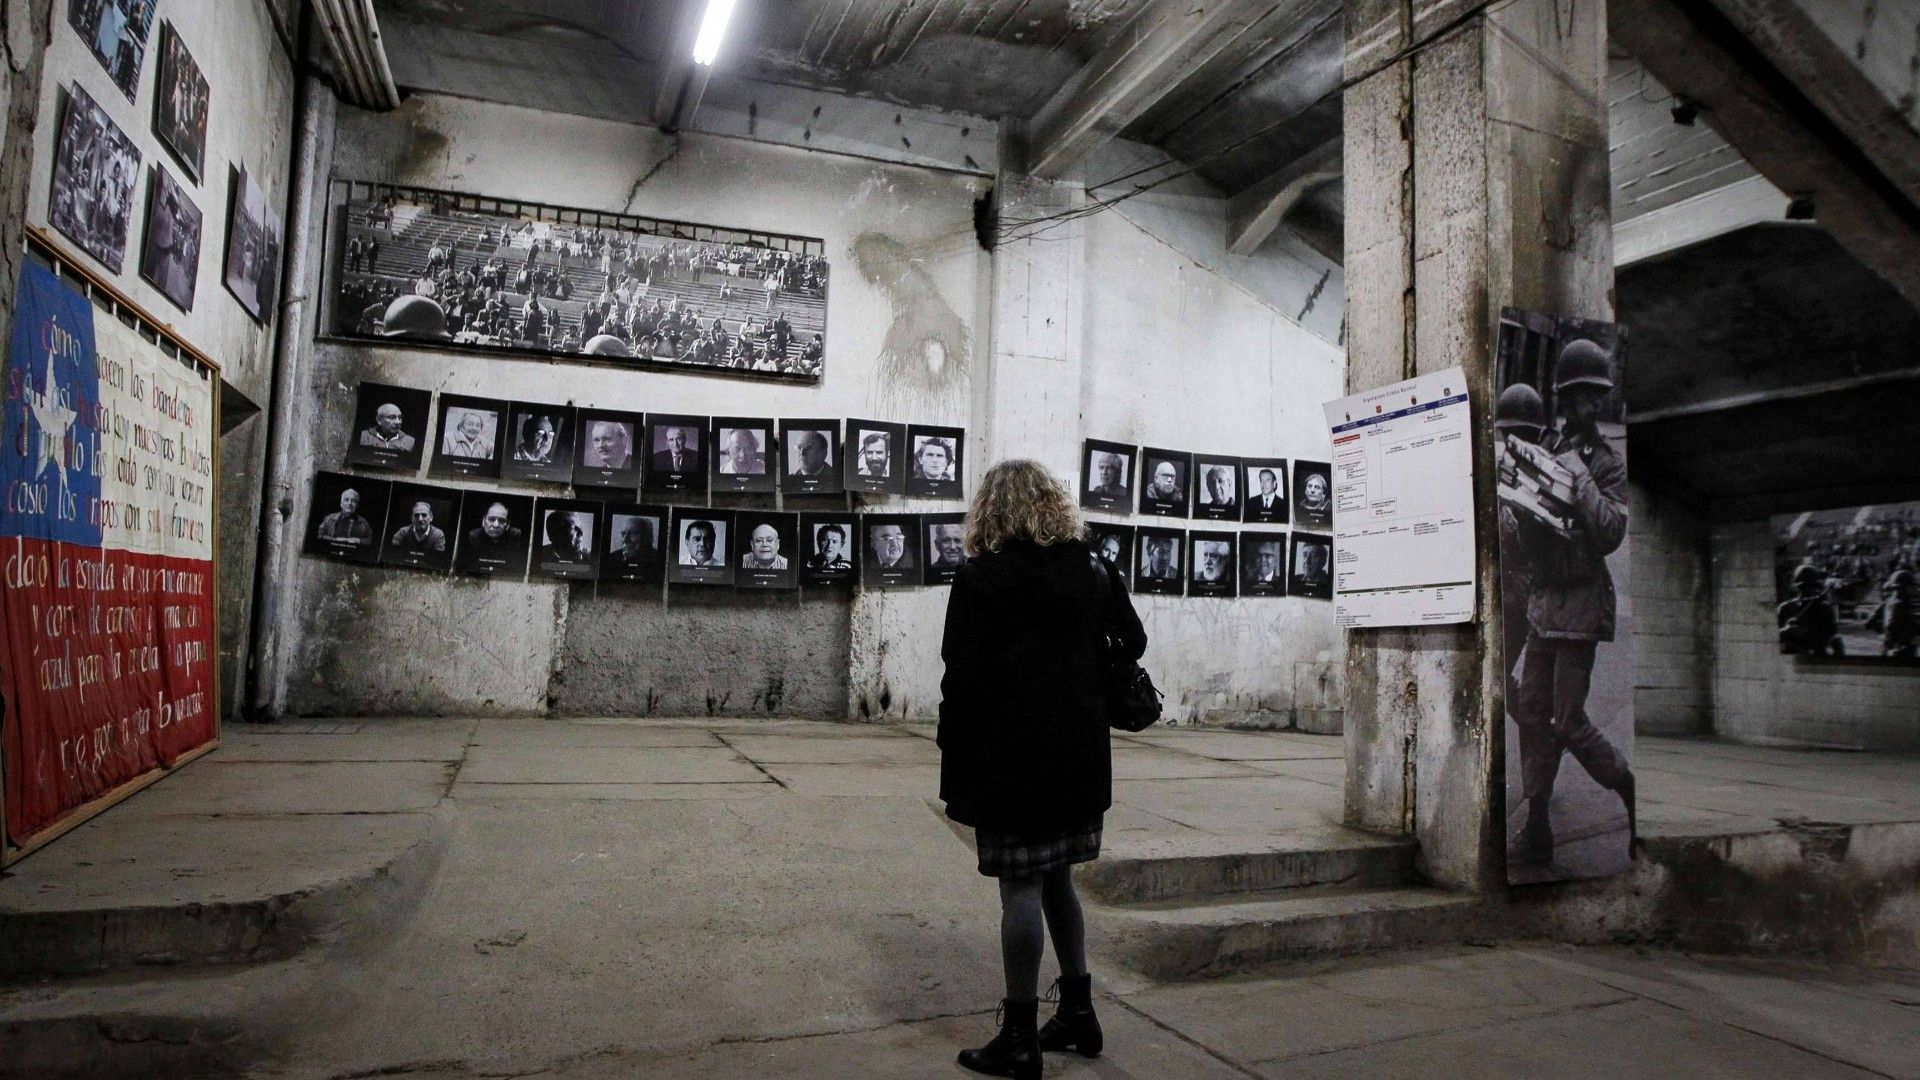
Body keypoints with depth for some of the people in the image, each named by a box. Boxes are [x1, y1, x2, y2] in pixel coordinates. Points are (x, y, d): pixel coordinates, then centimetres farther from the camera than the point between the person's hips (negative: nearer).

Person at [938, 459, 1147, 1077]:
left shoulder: (980, 580, -10)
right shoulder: (1092, 575, 6)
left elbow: (962, 680, -13)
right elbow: (1130, 645, 12)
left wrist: (955, 765, -7)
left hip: (1011, 761, -6)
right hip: (1080, 759, 6)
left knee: (1021, 888, 1)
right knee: (1056, 880, 19)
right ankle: (1078, 1013, 29)